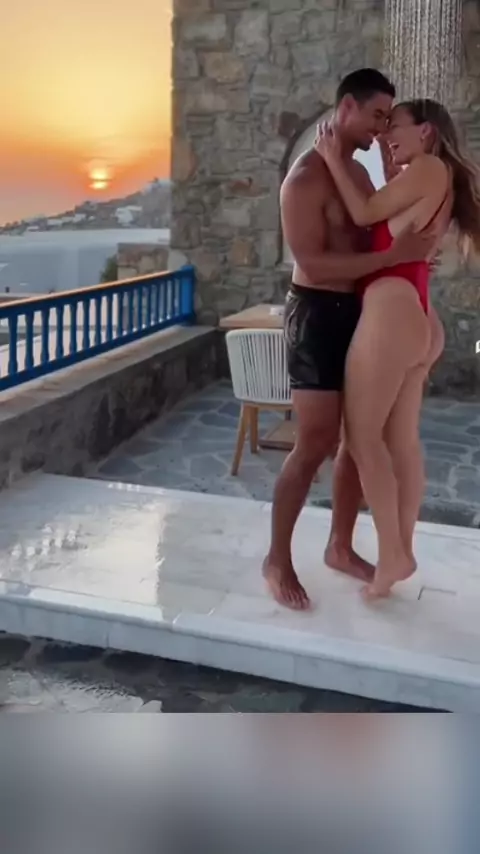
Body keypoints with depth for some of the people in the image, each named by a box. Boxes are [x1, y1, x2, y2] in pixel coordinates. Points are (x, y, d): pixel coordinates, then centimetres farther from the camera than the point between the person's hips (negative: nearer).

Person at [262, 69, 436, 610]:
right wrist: (394, 254, -25)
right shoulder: (306, 177, -13)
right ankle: (277, 559, 7)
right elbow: (313, 263, -21)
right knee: (315, 444, -8)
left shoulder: (360, 172, 15)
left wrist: (409, 252, 0)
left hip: (358, 312, 8)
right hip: (316, 314, -8)